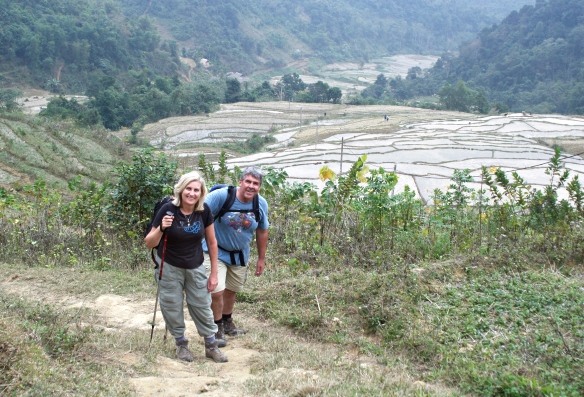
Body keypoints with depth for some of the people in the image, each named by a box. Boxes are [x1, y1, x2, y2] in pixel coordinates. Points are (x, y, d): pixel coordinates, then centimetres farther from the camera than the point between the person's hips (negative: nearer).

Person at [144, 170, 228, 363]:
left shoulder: (204, 211, -13)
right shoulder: (168, 210, -20)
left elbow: (211, 242, -1)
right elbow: (149, 243, -15)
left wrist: (214, 273, 1)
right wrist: (161, 228, -35)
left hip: (195, 268, 2)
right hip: (169, 268, -2)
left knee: (202, 306, 7)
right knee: (172, 307, 7)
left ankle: (211, 345, 23)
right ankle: (181, 344, 29)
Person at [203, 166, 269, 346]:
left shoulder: (262, 204, -10)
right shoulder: (220, 196, -26)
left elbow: (262, 231, 4)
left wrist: (261, 259, 10)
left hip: (240, 254, 5)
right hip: (216, 252, -4)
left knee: (231, 290, 19)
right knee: (216, 291, -12)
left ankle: (227, 321, 44)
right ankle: (217, 327, 13)